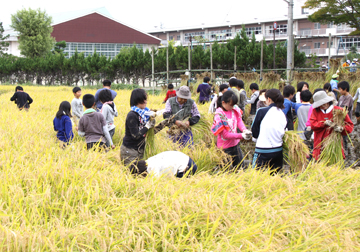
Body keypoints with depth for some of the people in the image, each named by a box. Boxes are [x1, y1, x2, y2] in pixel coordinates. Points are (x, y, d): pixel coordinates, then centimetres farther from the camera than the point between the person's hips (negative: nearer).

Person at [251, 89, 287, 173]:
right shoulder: (283, 115, 3)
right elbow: (283, 133, 14)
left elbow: (254, 133, -3)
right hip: (278, 151, 5)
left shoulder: (262, 112, -11)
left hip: (262, 151, -5)